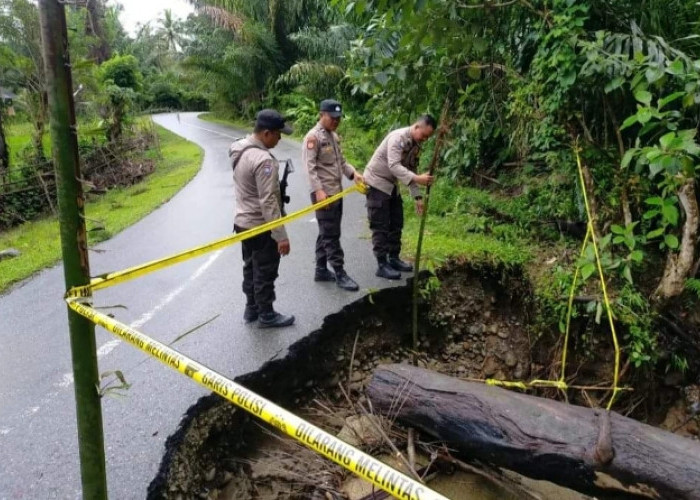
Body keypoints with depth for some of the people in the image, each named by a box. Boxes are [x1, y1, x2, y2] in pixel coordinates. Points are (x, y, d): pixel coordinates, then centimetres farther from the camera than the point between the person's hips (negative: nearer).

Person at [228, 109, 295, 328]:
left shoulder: (240, 149, 2)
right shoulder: (264, 160, -27)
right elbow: (268, 203, -28)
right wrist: (281, 236, -25)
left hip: (243, 222, 9)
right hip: (261, 227, -9)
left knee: (251, 268, 21)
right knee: (265, 272, 7)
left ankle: (252, 308, 36)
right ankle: (266, 315, 22)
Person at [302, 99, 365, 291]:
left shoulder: (334, 136, 15)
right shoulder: (313, 137, -11)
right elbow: (310, 167, -18)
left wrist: (353, 173, 3)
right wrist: (318, 190, -26)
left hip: (336, 192, 9)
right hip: (323, 194, -9)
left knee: (327, 233, 14)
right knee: (331, 235, -4)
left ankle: (321, 270, 23)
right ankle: (340, 274, 2)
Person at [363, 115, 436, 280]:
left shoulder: (416, 145, 3)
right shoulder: (398, 137, -24)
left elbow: (411, 171, 9)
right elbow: (394, 166, -35)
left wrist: (417, 196, 2)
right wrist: (417, 178, -45)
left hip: (391, 185, 9)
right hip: (377, 182, -9)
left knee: (396, 223, 12)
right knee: (380, 226, -6)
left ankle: (394, 259, 25)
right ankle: (382, 265, 0)